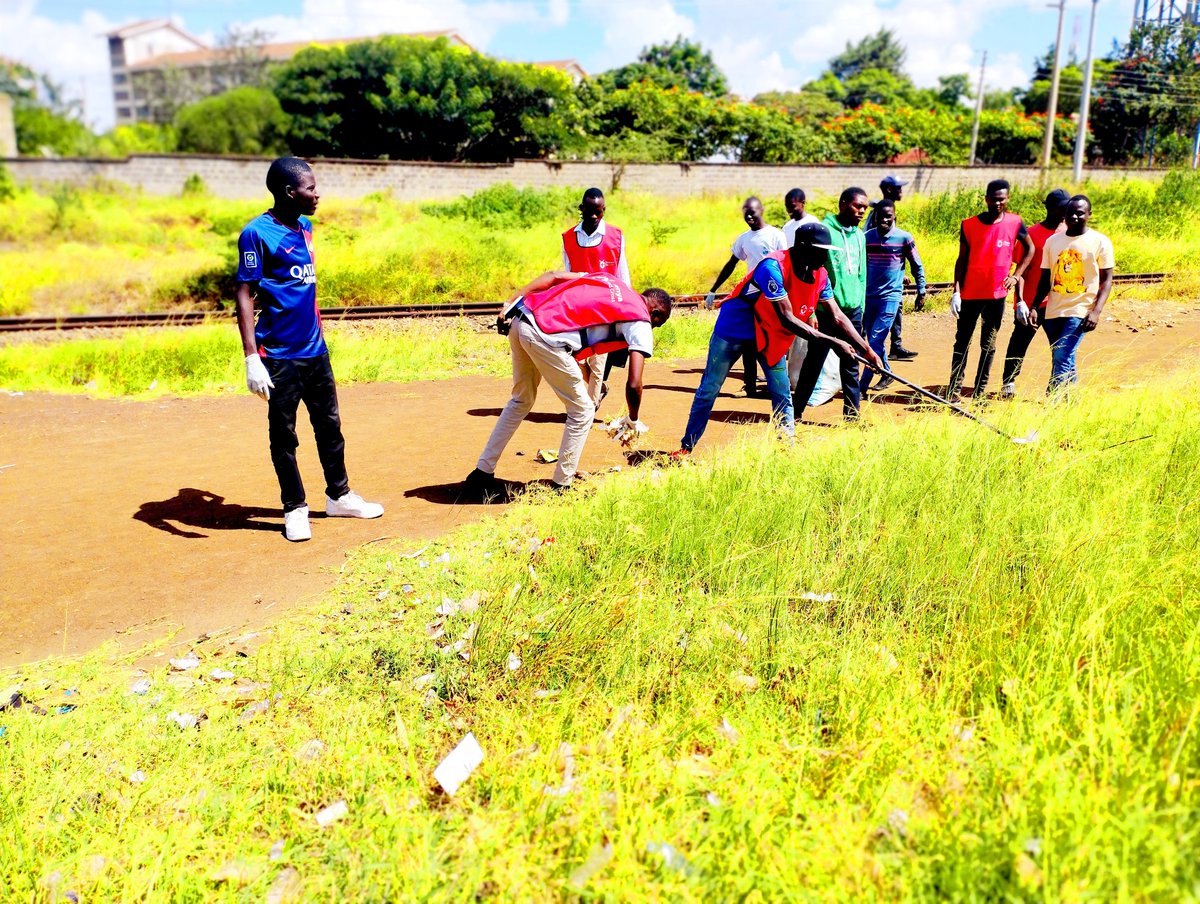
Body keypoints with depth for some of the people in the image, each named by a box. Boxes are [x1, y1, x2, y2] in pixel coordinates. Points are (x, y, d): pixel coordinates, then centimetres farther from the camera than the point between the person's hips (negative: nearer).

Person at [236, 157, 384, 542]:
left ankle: (339, 496, 29)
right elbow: (245, 296, -15)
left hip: (315, 349, 7)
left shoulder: (304, 226, 9)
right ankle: (295, 509, 17)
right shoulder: (257, 233, -13)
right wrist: (252, 359, -21)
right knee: (283, 434, 6)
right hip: (280, 355, -7)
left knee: (329, 425, 15)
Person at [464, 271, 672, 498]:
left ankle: (482, 473, 32)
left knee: (521, 401, 26)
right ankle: (561, 486, 17)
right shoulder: (640, 323, 6)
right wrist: (633, 421, 16)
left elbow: (554, 275, 16)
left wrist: (512, 303, 9)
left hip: (519, 319, 8)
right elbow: (633, 385, -2)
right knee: (582, 411, 11)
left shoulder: (609, 279, 26)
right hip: (545, 337, -8)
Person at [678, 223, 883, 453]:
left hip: (771, 334, 6)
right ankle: (686, 447, 12)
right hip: (735, 328, -6)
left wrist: (867, 350, -13)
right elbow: (787, 319, -35)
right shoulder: (773, 267, -32)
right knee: (709, 390, 2)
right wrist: (831, 342, -37)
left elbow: (837, 317, -7)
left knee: (782, 395, 1)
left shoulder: (820, 274, -11)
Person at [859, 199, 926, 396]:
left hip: (891, 296, -4)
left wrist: (921, 291, 5)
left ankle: (862, 385, -12)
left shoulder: (904, 238, -6)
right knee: (872, 339, 12)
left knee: (876, 339, -11)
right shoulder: (866, 237, 2)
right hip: (868, 295, 4)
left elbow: (917, 266, 5)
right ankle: (886, 374, 32)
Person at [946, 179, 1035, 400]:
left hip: (997, 294, 1)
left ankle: (981, 390, 14)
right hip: (970, 293, -1)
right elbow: (962, 259, 1)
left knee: (989, 345, 7)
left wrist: (1016, 275, 3)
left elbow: (1030, 249, 14)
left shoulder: (1014, 223, -1)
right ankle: (954, 388, 6)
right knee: (962, 342, 2)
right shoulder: (969, 225, -2)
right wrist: (956, 291, -5)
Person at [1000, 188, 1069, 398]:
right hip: (1031, 302, -3)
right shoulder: (1033, 233, -6)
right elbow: (1022, 270, -7)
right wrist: (1020, 301, -14)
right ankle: (1008, 382, 20)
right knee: (1020, 341, 7)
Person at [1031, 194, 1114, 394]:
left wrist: (1096, 311, -14)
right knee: (1065, 362, 10)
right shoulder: (1053, 241, 10)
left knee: (1062, 358, -16)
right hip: (1053, 311, 5)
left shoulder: (1100, 242, -2)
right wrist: (1034, 307, 3)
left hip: (1080, 311, -5)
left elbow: (1106, 280, -2)